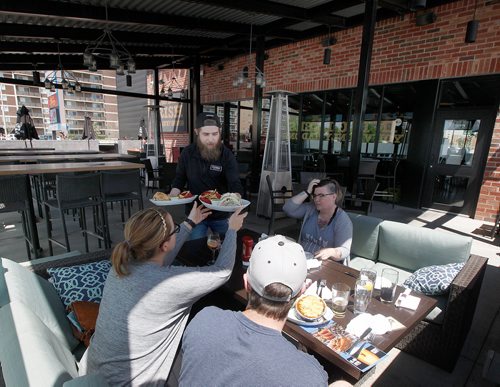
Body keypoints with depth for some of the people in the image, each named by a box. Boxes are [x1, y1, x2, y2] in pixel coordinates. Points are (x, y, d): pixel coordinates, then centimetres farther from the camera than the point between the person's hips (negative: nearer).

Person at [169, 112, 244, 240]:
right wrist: (171, 196, -15)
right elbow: (179, 181, 4)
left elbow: (235, 186, -21)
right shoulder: (187, 153, -7)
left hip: (221, 214, -1)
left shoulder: (227, 155, -14)